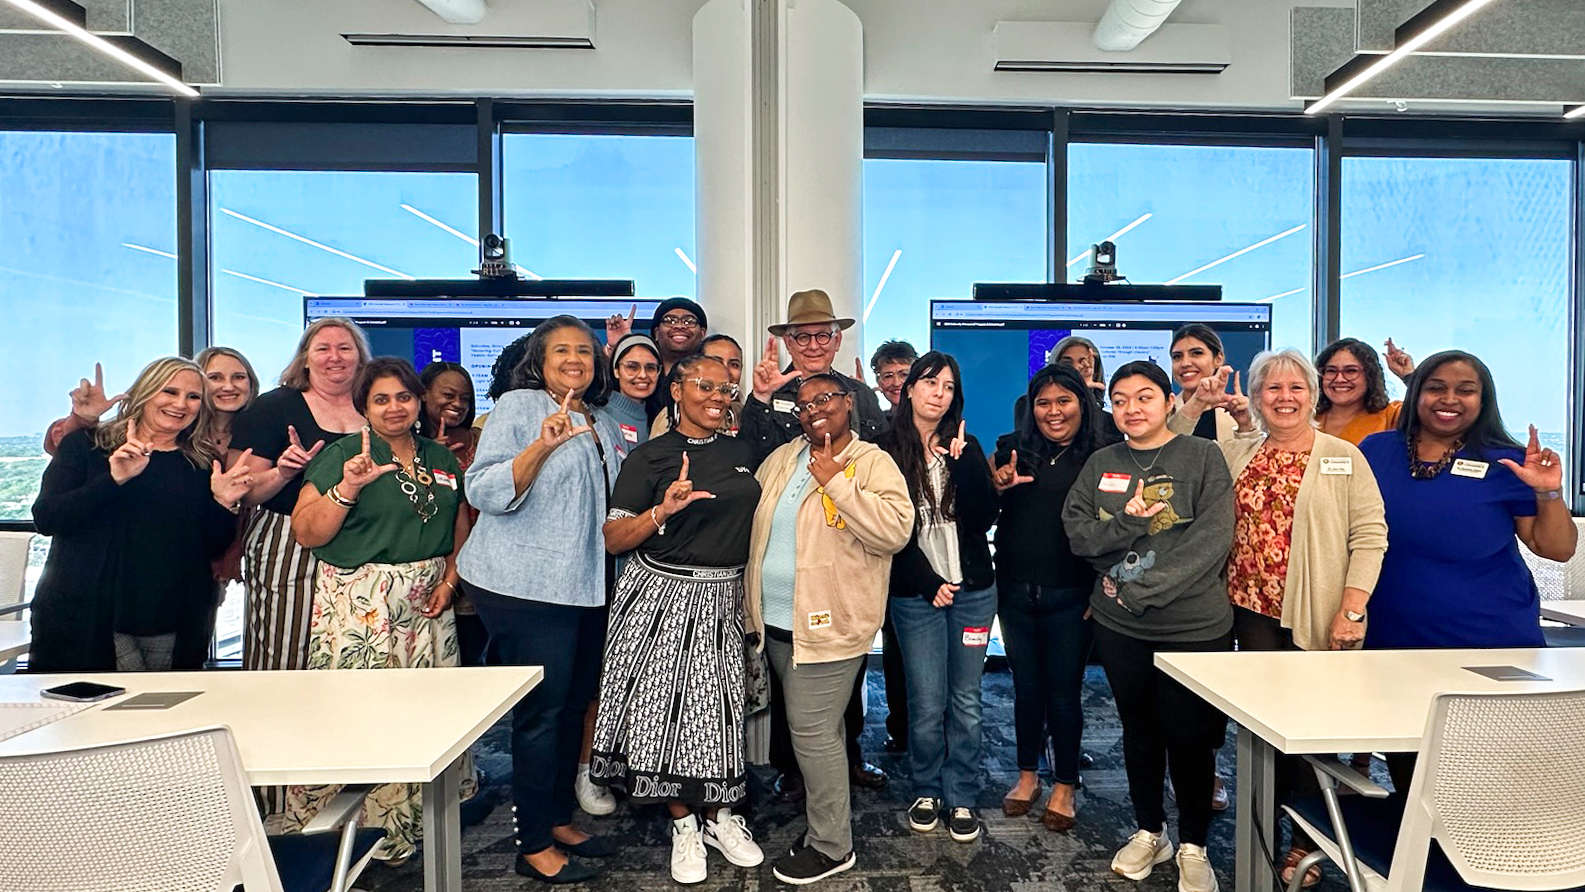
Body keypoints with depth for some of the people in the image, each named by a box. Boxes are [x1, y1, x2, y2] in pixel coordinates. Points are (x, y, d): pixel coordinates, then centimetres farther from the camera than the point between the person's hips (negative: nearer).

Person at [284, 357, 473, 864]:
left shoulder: (442, 459, 12)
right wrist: (347, 487, -21)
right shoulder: (341, 454, -2)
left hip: (426, 605, 5)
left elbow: (461, 529, 17)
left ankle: (405, 820, 24)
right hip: (358, 605, -4)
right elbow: (306, 534, -8)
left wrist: (449, 579, 3)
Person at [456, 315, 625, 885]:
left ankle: (559, 821, 31)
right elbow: (485, 492, -16)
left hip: (586, 587, 7)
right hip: (525, 586, -7)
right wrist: (540, 446, -28)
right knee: (542, 710, -1)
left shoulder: (604, 424, 15)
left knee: (574, 705, 14)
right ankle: (534, 847, 14)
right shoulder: (517, 406, -5)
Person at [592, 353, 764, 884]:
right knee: (668, 703, 4)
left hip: (725, 596, 4)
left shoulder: (740, 451, 9)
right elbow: (613, 539, -10)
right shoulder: (650, 457, -6)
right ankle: (683, 824, 24)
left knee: (721, 708, 9)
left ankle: (720, 816, 28)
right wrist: (663, 510, -25)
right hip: (665, 595, -3)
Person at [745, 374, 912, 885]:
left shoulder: (873, 463, -8)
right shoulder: (780, 459, 10)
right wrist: (752, 604, 14)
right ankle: (830, 810, 37)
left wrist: (835, 482, -23)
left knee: (812, 731, -1)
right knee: (818, 727, 19)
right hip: (776, 623, 6)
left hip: (828, 626, -6)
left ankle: (831, 846, 17)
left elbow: (895, 531, -23)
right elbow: (750, 524, 17)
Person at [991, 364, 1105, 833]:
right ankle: (1027, 774, 35)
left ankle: (1064, 786, 28)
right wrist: (996, 487, -18)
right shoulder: (1013, 449, 1)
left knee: (1064, 691, 9)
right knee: (1026, 687, 16)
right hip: (1016, 592, 2)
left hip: (1070, 596, -2)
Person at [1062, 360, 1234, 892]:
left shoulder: (1202, 456, -5)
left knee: (1188, 737, 6)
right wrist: (1130, 521, -18)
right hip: (1119, 626, 3)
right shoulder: (1101, 465, 6)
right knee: (1139, 730, 16)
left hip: (1193, 625, -3)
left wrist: (1146, 589, -18)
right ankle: (1149, 830, 36)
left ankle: (1193, 846, 29)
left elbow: (1213, 538, -14)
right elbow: (1077, 534, 0)